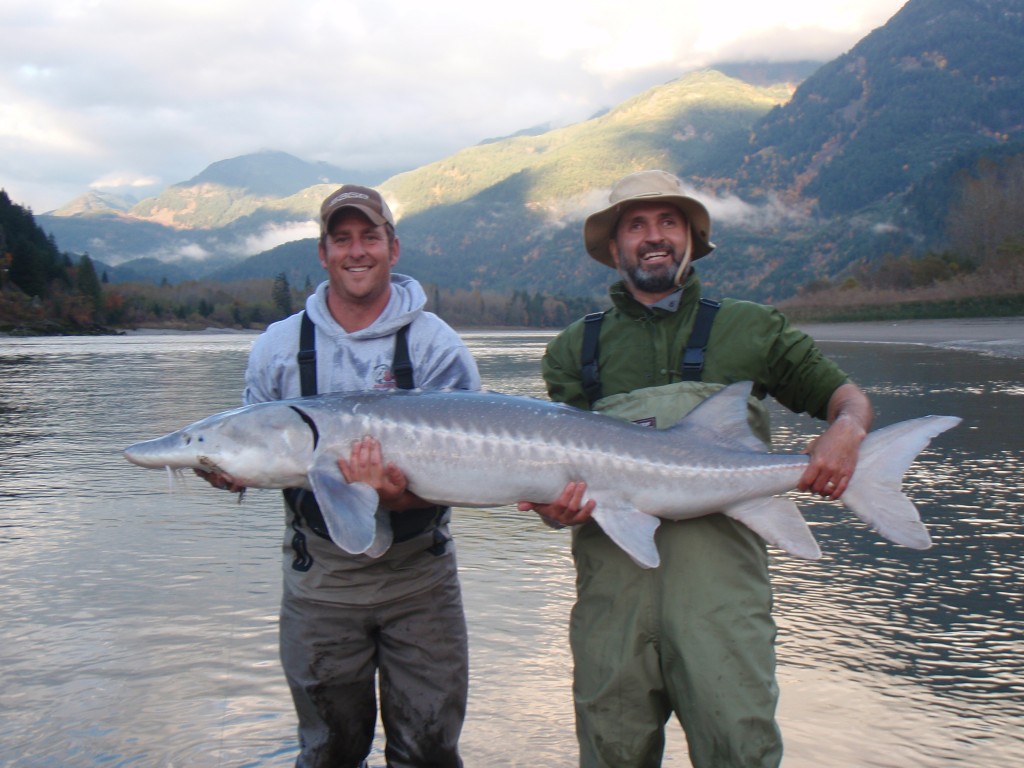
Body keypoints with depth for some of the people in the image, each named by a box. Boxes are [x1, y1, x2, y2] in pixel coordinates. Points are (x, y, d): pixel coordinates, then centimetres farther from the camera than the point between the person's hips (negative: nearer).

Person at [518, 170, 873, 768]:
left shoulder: (750, 329, 15)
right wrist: (558, 507, -10)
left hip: (720, 568, -1)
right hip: (613, 574, 2)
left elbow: (845, 393, 18)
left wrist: (846, 430, -5)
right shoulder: (576, 348, 17)